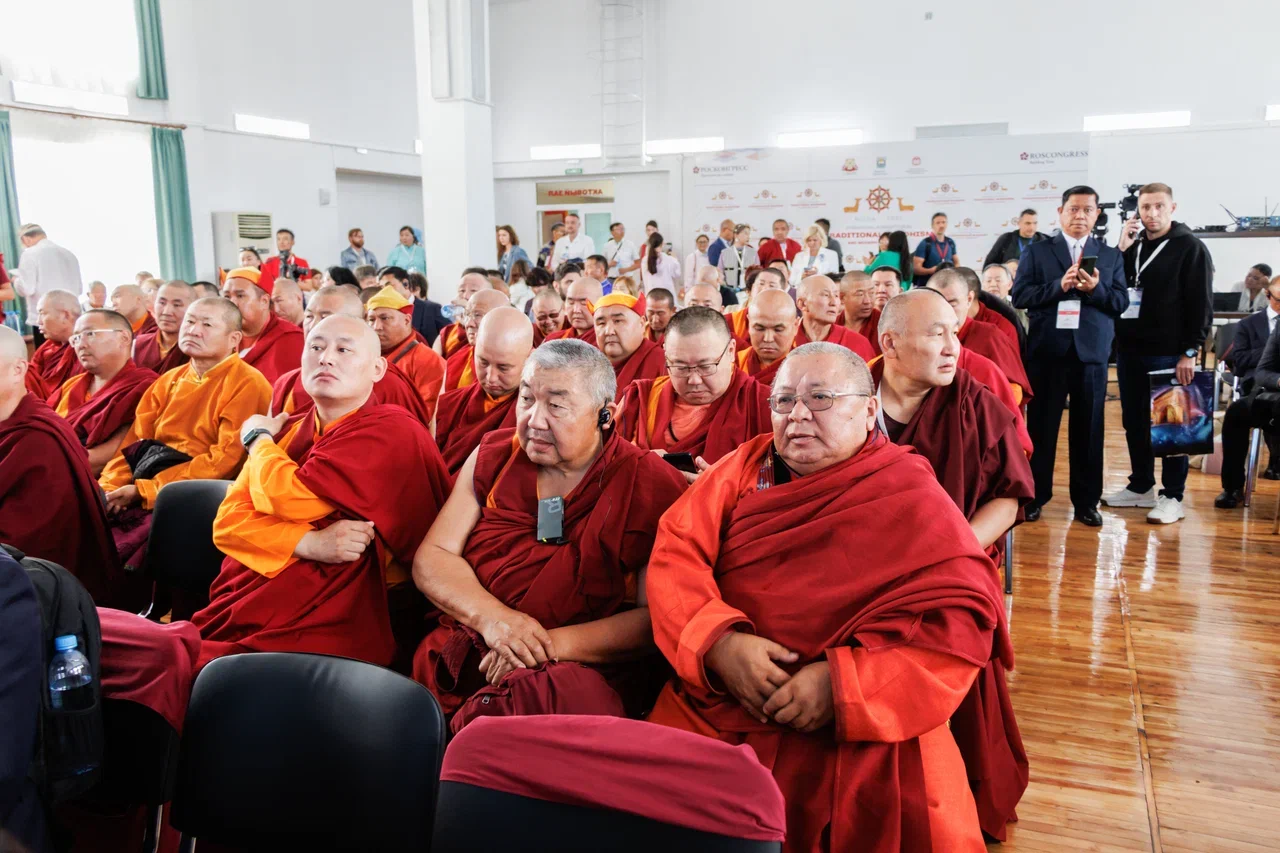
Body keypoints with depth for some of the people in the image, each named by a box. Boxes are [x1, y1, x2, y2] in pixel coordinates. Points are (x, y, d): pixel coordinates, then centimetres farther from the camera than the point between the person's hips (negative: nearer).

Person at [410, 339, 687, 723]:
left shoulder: (653, 487, -2)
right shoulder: (492, 456, 11)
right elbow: (431, 558, 7)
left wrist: (552, 644, -17)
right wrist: (491, 617, -13)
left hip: (582, 672, -3)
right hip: (460, 659, 3)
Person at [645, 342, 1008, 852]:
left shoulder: (910, 494, 0)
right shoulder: (746, 466, 10)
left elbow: (964, 617, -9)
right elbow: (675, 552, 0)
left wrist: (842, 683, -18)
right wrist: (721, 643, -18)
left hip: (863, 733, -2)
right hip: (717, 710, 3)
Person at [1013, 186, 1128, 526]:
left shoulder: (1111, 256, 11)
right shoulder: (1037, 251, 6)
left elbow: (1121, 303, 4)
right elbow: (1019, 296, -4)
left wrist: (1096, 289, -15)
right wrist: (1059, 286, -16)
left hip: (1091, 352, 1)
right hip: (1047, 350, -1)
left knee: (1089, 428, 6)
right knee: (1041, 425, 5)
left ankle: (1086, 501, 15)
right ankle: (1034, 496, 15)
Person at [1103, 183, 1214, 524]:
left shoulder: (1190, 247, -4)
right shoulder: (1131, 244, 12)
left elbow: (1201, 304, -7)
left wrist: (1191, 351, -13)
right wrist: (1121, 251, -4)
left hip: (1168, 353, -5)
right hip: (1129, 348, 6)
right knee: (1134, 421, 11)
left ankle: (1172, 496, 8)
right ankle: (1141, 486, 24)